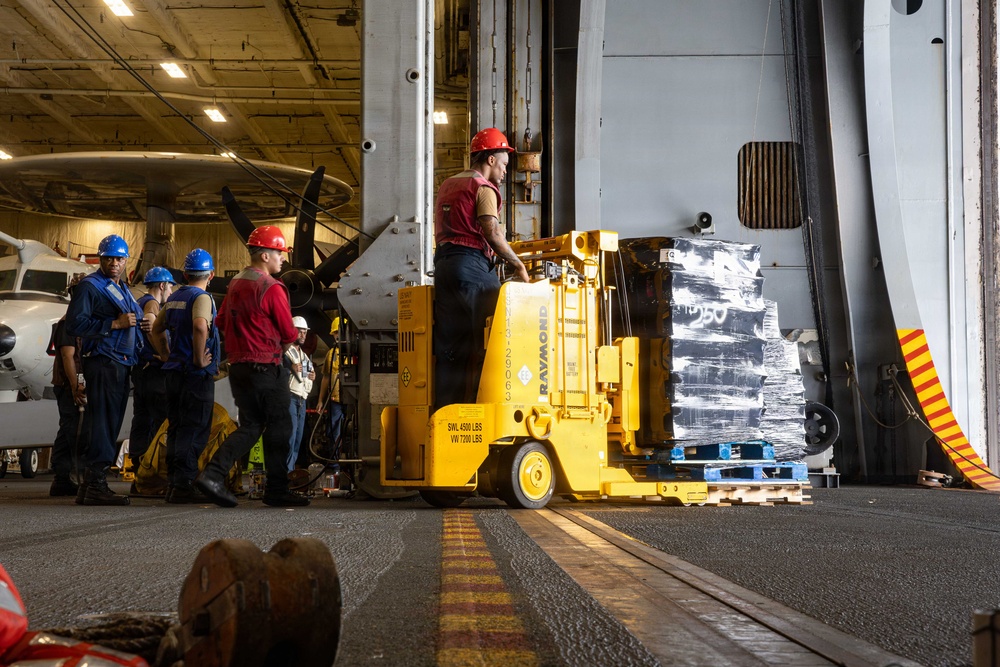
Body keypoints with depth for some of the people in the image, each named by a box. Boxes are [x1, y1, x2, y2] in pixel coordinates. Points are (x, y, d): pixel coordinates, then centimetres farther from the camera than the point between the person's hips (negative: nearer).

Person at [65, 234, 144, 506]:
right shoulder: (90, 286, -4)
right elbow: (75, 323, -15)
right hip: (103, 363, -9)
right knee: (103, 422, -13)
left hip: (121, 365, 9)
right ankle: (96, 485, -13)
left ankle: (91, 485, 12)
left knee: (111, 424, 8)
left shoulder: (123, 290, 22)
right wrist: (115, 324, -18)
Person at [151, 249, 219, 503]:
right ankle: (183, 484, -10)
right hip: (197, 374, -8)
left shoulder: (174, 298, 15)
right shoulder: (202, 297, -10)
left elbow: (157, 328, 26)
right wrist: (199, 359, -19)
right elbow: (200, 327, -29)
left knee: (176, 428, 13)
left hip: (174, 372, 8)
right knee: (194, 430, -6)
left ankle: (172, 482, 17)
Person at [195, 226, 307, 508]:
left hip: (238, 365, 8)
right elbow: (288, 333, -10)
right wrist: (282, 346, 11)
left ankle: (213, 473, -3)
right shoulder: (272, 288, -13)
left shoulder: (236, 283, 12)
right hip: (266, 367, -8)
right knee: (279, 427, 3)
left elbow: (221, 322, 18)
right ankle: (277, 490, 8)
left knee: (250, 426, 12)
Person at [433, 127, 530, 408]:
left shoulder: (447, 186, 23)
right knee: (482, 340, -6)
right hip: (472, 264, -8)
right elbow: (492, 233, -14)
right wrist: (517, 264, -8)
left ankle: (445, 405, 2)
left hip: (444, 263, 8)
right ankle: (479, 403, -10)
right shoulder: (483, 188, -4)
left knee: (449, 342, 5)